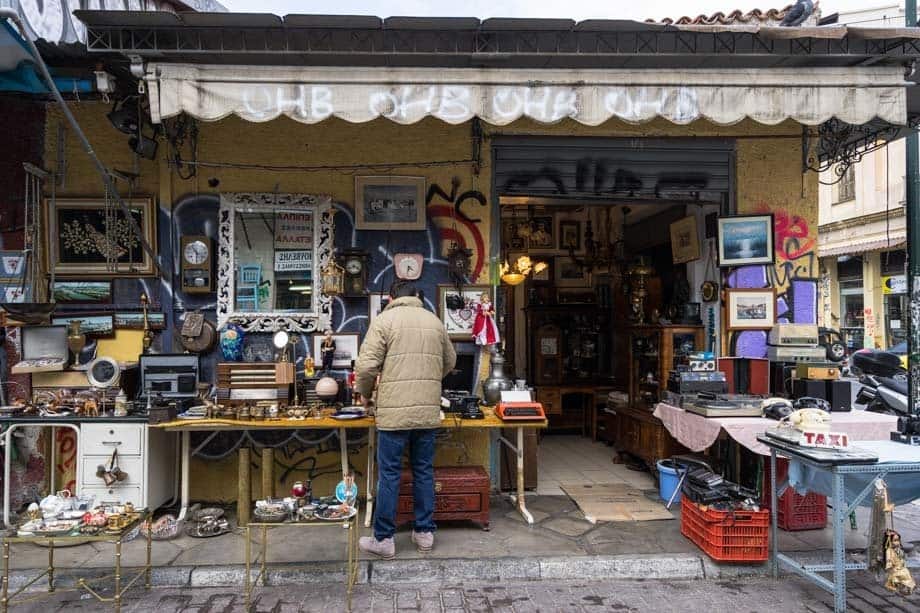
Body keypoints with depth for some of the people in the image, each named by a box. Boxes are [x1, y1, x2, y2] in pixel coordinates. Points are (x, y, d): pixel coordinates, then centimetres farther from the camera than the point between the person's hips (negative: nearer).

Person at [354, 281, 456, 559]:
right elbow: (450, 362, 21)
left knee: (389, 474, 5)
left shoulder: (384, 320, -3)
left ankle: (384, 539, 13)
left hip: (394, 411, -4)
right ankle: (425, 532, 23)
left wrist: (366, 395, 7)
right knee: (424, 471, 14)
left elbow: (366, 365, -10)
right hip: (429, 411, 4)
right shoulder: (435, 321, 11)